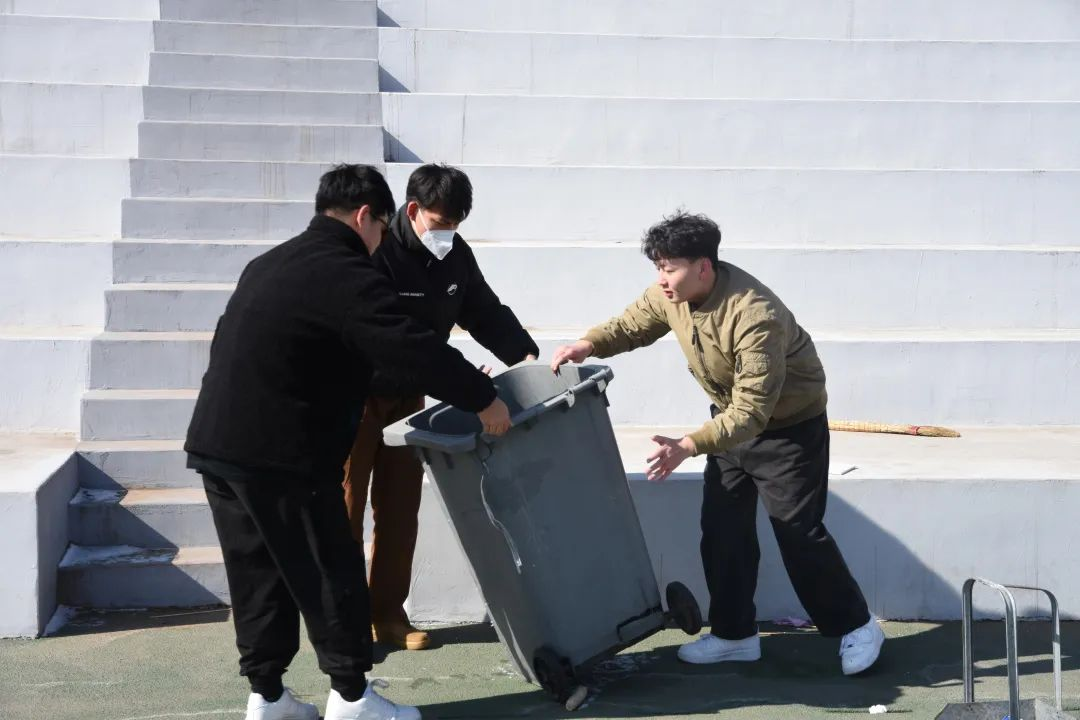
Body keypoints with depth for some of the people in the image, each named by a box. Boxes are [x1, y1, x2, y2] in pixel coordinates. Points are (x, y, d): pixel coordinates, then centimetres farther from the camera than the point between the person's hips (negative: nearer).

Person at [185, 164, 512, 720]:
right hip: (279, 454, -9)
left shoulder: (271, 264, 18)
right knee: (329, 571, 4)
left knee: (258, 571, 16)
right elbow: (414, 347, -18)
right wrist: (482, 399, -8)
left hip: (216, 441, 9)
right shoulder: (345, 273, -13)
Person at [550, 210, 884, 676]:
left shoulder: (754, 317, -37)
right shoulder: (672, 293, -14)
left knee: (798, 532, -2)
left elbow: (753, 411, -38)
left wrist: (688, 446, -47)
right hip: (733, 418, 8)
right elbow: (633, 324, 6)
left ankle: (856, 627, 16)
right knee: (721, 529, 7)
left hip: (789, 424, -7)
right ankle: (734, 635, 20)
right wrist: (590, 344, -14)